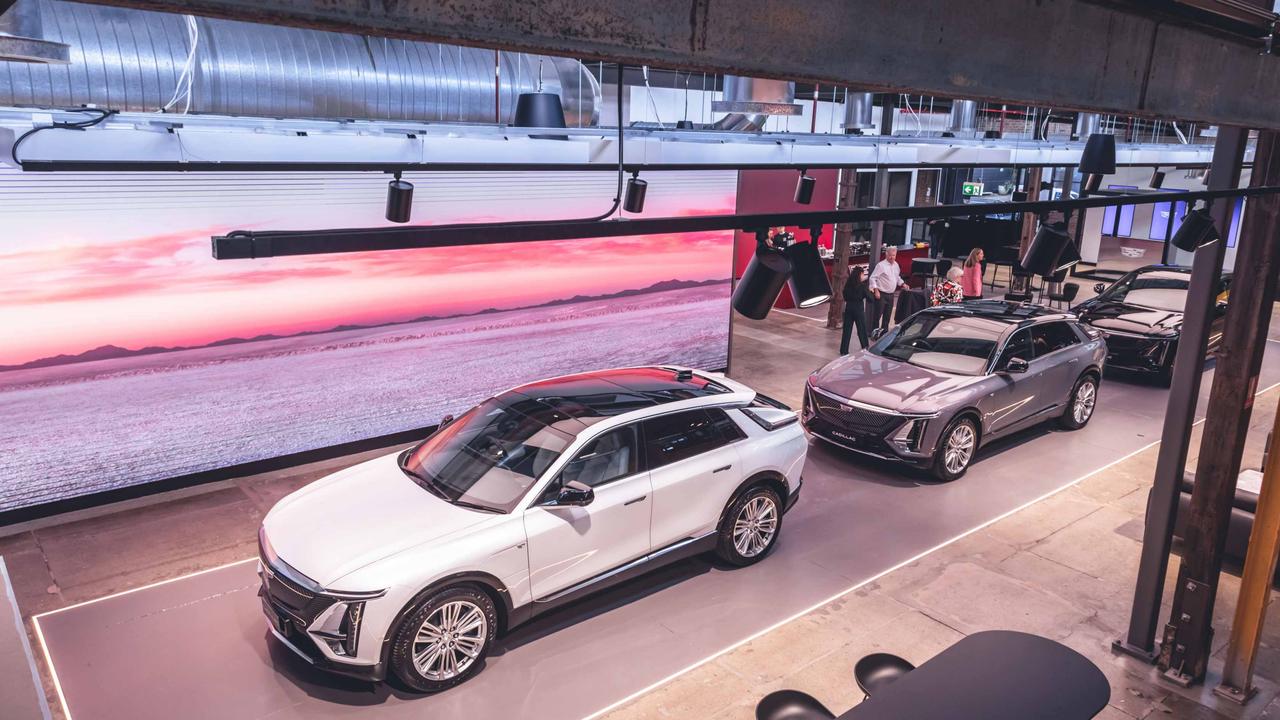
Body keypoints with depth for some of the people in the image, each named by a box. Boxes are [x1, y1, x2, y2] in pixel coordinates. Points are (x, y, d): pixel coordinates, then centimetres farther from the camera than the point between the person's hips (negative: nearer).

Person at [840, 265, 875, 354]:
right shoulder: (862, 286, -14)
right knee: (862, 330, 9)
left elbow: (845, 295, 10)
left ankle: (844, 350, 10)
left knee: (846, 330, 8)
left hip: (848, 308, 4)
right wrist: (870, 292, 4)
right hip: (859, 309, -4)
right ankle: (865, 349, 19)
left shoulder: (848, 284, -1)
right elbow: (871, 299, -12)